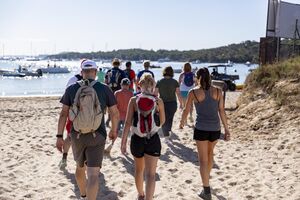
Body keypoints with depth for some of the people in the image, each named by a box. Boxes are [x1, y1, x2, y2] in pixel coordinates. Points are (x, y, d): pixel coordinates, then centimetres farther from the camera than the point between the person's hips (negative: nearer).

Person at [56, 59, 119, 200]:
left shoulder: (71, 89, -3)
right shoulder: (104, 89, -6)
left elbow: (63, 114, -5)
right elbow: (115, 114, -1)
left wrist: (59, 136, 0)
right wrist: (114, 131, 15)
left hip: (77, 135, 3)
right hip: (97, 137, -3)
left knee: (80, 167, 27)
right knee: (93, 174, -5)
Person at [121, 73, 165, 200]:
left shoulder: (133, 100, -5)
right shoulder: (158, 101, -5)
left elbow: (128, 122, -8)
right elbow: (162, 122, 7)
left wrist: (123, 141, -3)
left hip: (137, 139, 2)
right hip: (153, 140, -2)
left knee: (139, 170, 24)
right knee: (150, 174, 0)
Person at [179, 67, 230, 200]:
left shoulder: (193, 92, -4)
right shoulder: (217, 91, 1)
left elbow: (186, 111, 4)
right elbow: (222, 111, 0)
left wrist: (182, 123, 23)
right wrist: (227, 129, 6)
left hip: (201, 129, -3)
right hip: (215, 128, 3)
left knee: (203, 159, 5)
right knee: (210, 153, 27)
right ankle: (206, 178, 46)